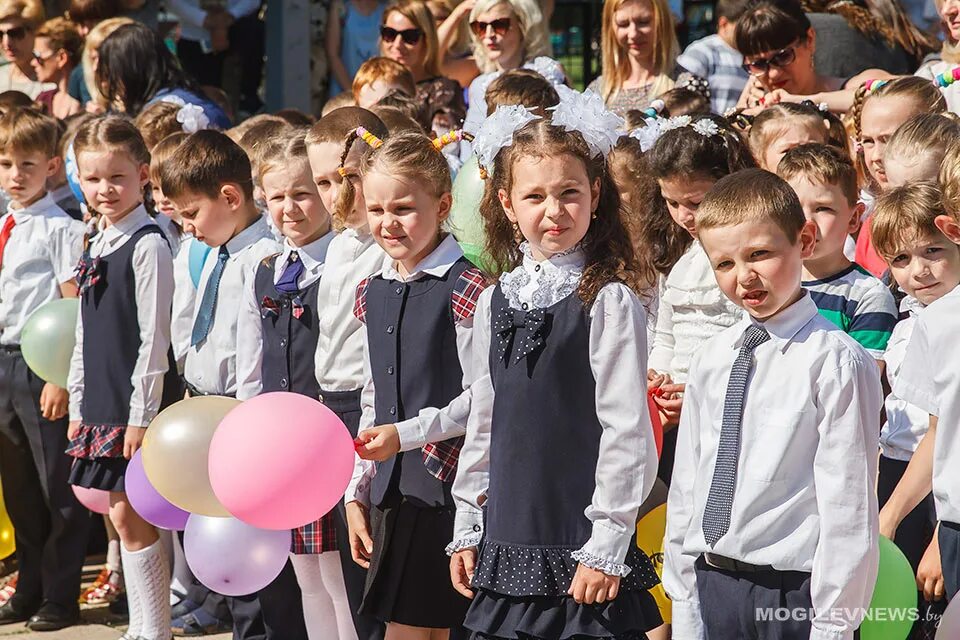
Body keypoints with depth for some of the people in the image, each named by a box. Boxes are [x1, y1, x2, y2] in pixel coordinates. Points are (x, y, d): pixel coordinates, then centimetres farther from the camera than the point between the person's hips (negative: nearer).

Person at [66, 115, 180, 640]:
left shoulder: (147, 245, -11)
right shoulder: (94, 247, 13)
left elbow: (154, 336, -15)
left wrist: (142, 413, -17)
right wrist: (78, 404, 15)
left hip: (138, 401, -8)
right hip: (101, 400, 8)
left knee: (130, 516, -6)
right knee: (121, 514, 10)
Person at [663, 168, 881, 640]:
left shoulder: (833, 362, -12)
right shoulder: (712, 359, 7)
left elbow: (848, 507, -13)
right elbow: (686, 482, 12)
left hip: (792, 595, -5)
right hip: (710, 588, 6)